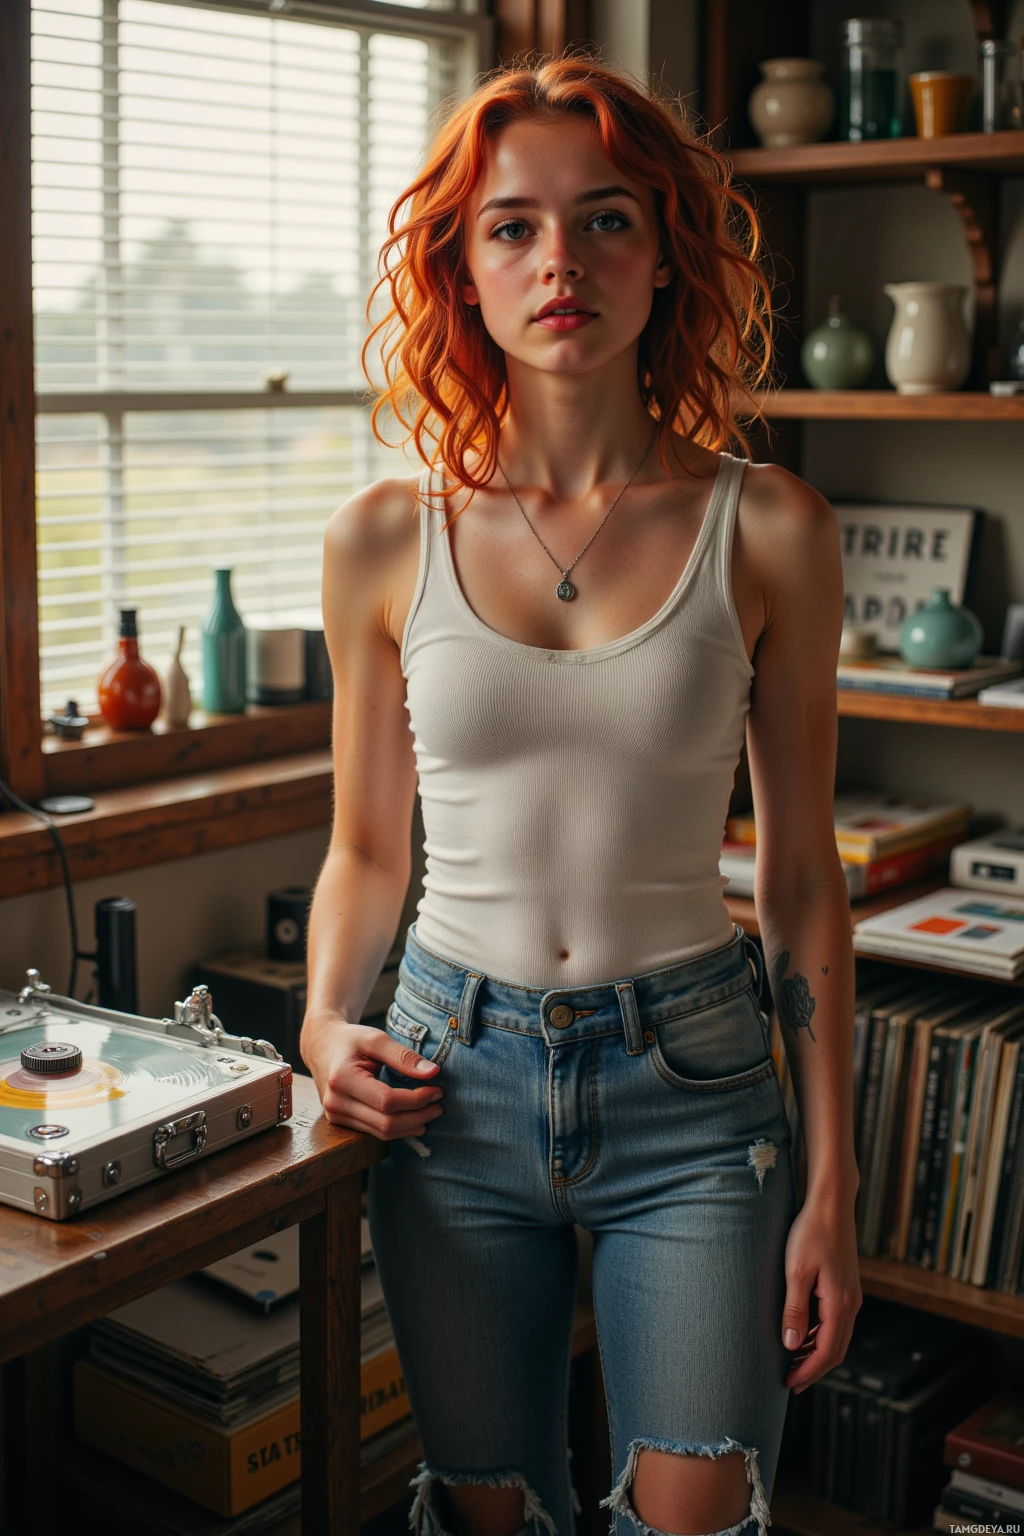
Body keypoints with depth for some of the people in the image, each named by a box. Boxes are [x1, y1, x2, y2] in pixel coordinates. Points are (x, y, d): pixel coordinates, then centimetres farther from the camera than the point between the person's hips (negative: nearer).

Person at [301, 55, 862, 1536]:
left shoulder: (767, 530, -5)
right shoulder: (386, 538, -1)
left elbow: (801, 875, -1)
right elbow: (366, 849, 9)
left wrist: (832, 1185, -2)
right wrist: (326, 1024, -9)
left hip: (690, 1079, -1)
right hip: (455, 1073, 2)